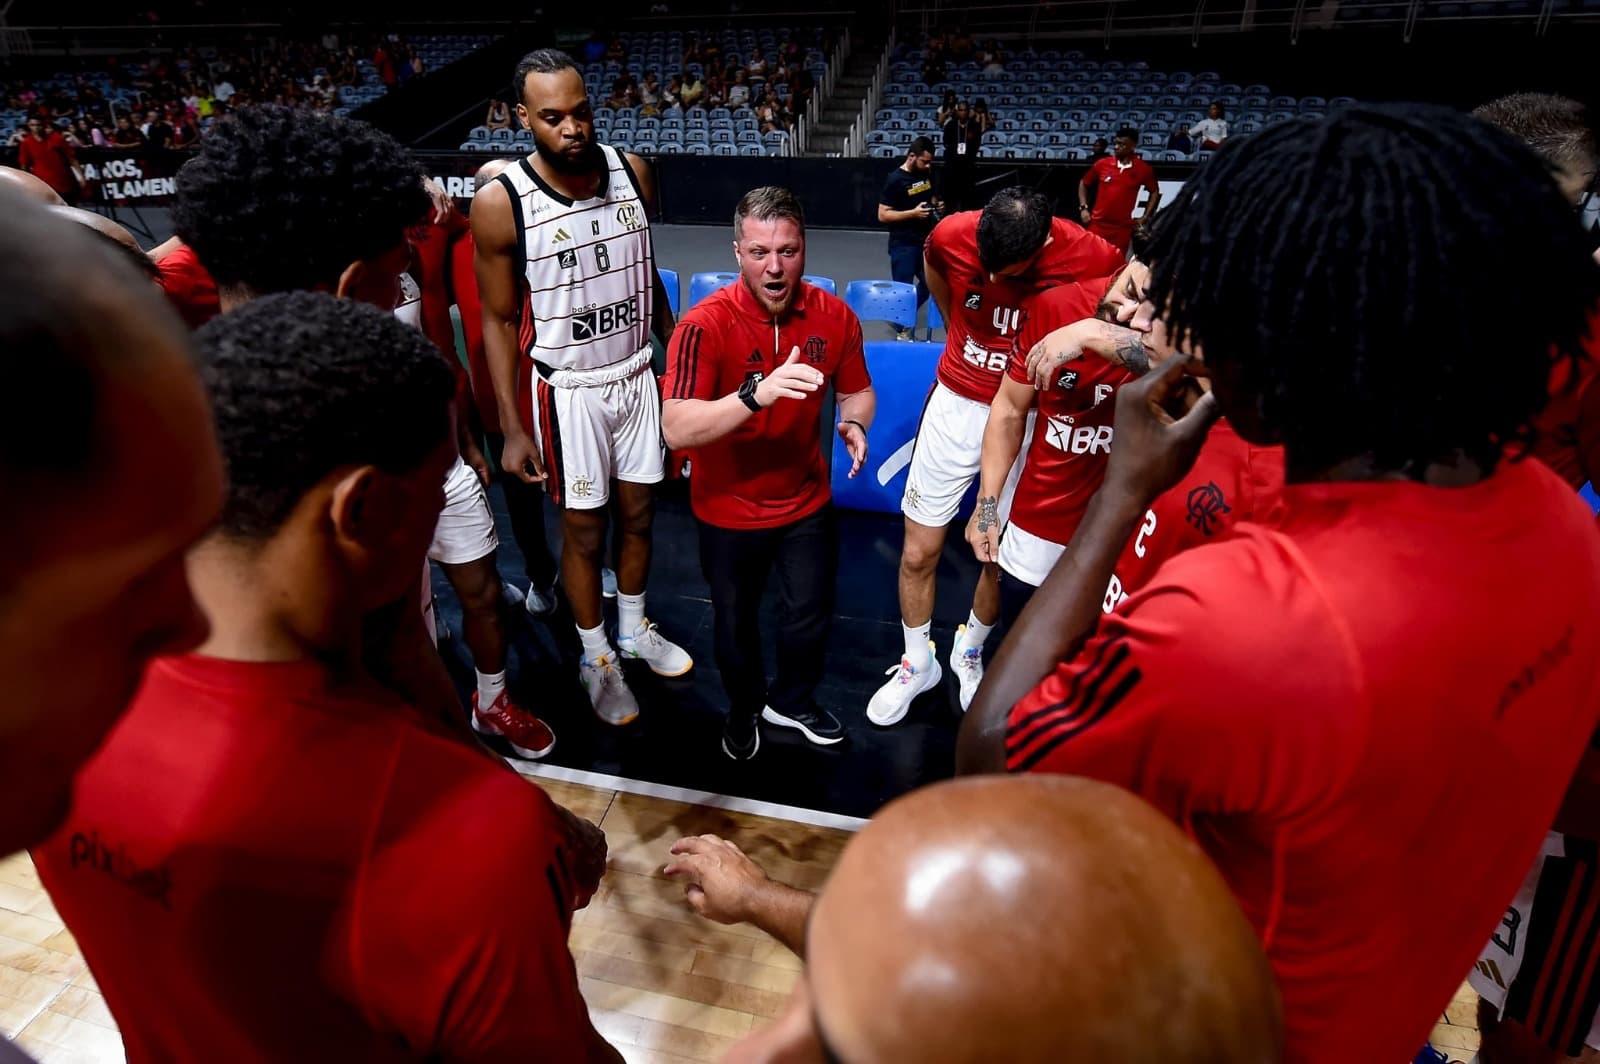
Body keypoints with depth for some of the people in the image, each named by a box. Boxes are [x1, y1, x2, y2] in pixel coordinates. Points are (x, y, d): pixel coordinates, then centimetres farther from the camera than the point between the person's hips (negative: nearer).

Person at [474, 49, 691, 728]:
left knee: (639, 514, 16)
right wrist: (512, 429, -11)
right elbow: (498, 322, -9)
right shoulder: (500, 204, -16)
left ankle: (634, 630, 40)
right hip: (567, 390, -4)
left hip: (637, 374, 4)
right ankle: (596, 658, 30)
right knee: (583, 533, 8)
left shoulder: (632, 172, -4)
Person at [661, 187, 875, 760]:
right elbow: (676, 429, -35)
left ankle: (792, 701, 51)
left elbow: (858, 389, 4)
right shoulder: (705, 325, -25)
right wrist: (757, 395, -48)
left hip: (808, 501, 3)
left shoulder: (833, 316, -12)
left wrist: (854, 422, -19)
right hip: (729, 510, -3)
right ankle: (744, 707, 50)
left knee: (809, 619, 20)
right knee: (736, 625, 19)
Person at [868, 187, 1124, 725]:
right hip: (956, 403, 2)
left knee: (1001, 560, 10)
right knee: (918, 552, 6)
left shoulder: (1092, 257, -21)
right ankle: (918, 663, 30)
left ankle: (968, 652, 39)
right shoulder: (952, 235, -15)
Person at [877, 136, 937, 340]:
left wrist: (935, 206, 1)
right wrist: (913, 213, -22)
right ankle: (902, 328, 16)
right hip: (903, 244, -7)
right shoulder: (896, 179, -14)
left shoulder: (927, 174, 7)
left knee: (930, 284, 12)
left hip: (925, 241, 7)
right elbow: (883, 215, -16)